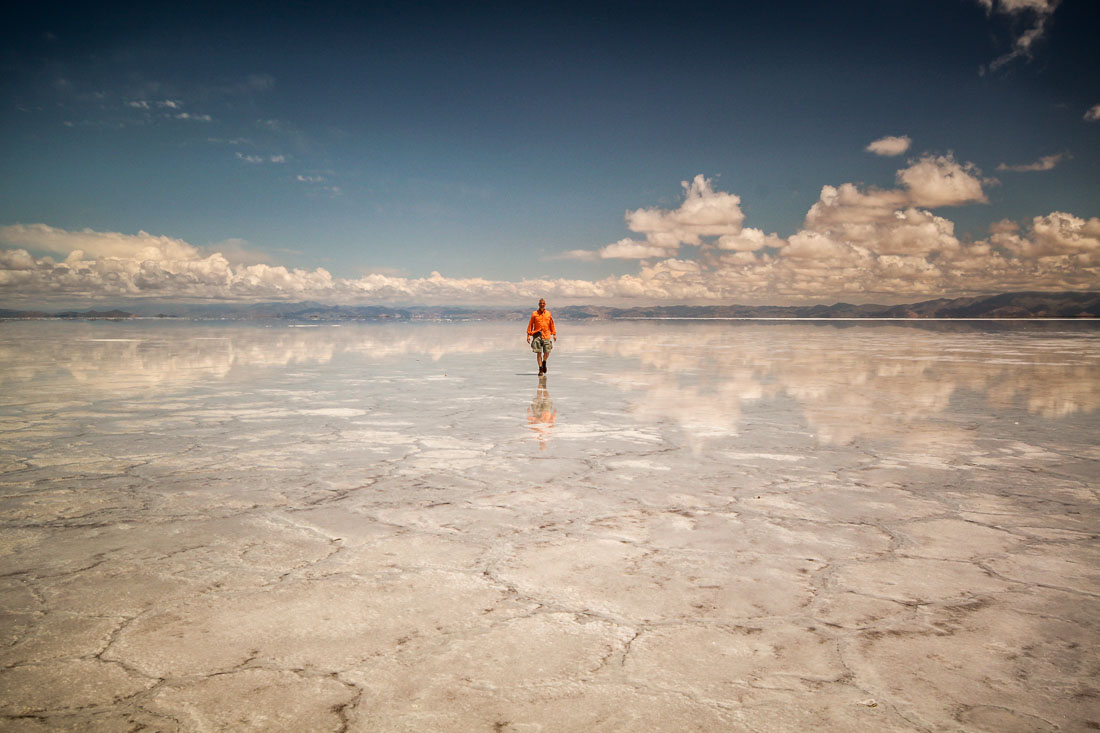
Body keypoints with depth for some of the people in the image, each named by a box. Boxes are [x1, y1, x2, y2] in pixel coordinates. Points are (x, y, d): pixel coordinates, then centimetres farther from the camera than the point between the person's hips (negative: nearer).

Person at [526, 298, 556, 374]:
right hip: (537, 335, -1)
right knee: (538, 352, -3)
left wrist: (554, 334, 10)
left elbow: (552, 324, 13)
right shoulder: (534, 314, 4)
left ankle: (544, 362, 30)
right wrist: (528, 335, -2)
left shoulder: (548, 314, 9)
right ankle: (540, 369, 5)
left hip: (546, 335, 1)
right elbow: (530, 325, 4)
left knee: (547, 352, -2)